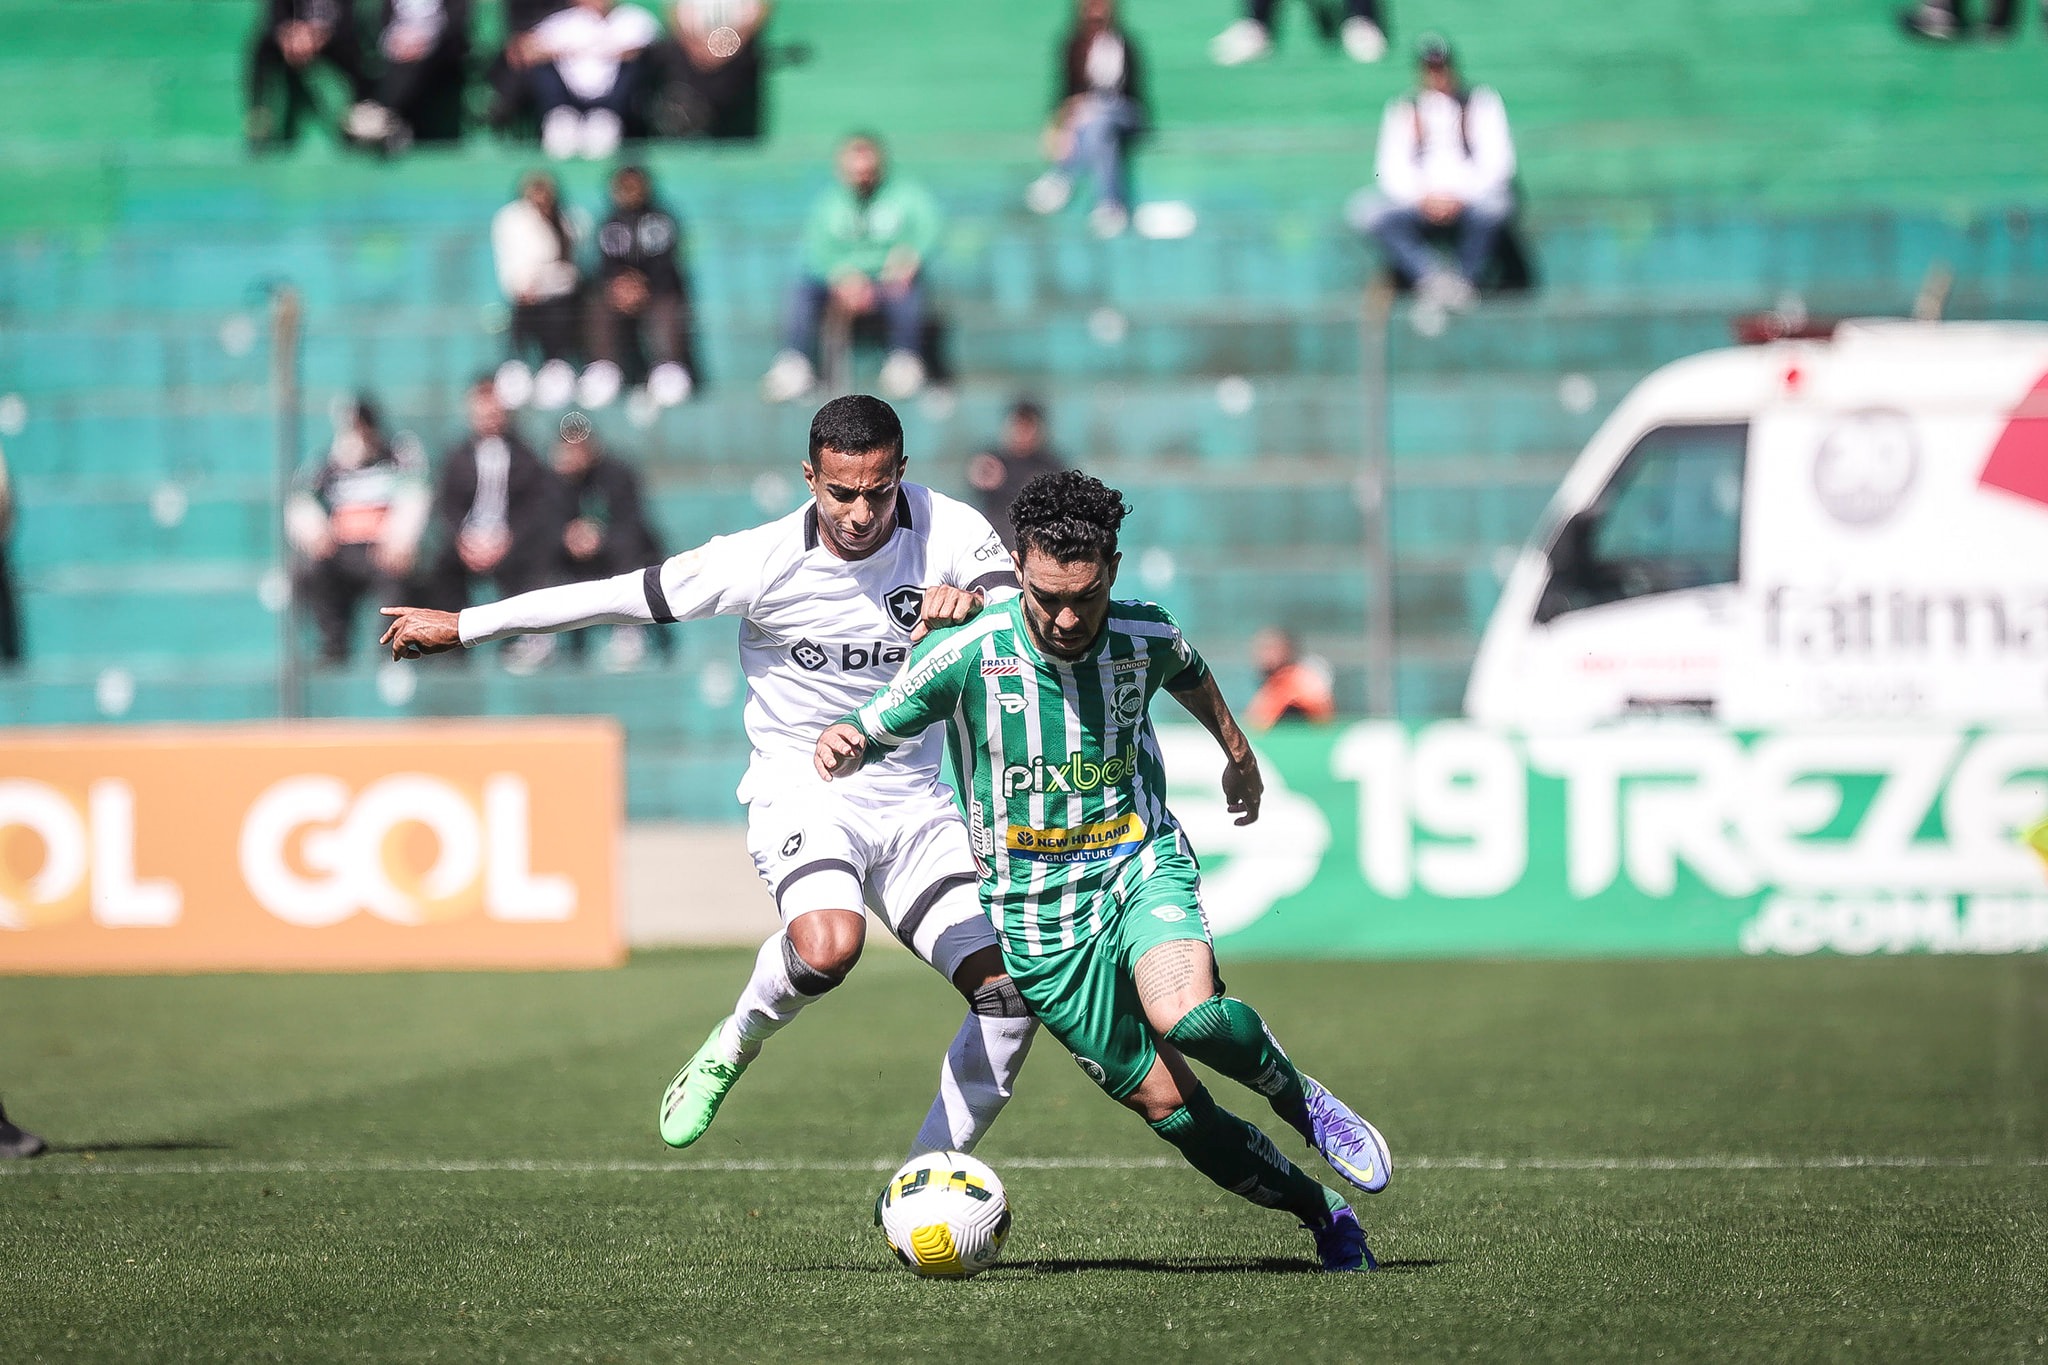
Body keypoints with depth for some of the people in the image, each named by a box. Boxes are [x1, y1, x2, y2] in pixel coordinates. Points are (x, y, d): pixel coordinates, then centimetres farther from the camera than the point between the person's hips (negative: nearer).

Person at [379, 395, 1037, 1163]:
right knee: (828, 946, -36)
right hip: (803, 792, -4)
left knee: (1011, 996, -11)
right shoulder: (763, 562, -15)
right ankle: (734, 1046, -2)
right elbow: (619, 598, -7)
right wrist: (462, 628, 0)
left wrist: (974, 601, -35)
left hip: (912, 803, 4)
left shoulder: (948, 531, -8)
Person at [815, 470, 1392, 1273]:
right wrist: (837, 747, -32)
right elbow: (866, 738, -7)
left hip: (1140, 866, 0)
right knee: (1166, 1104, -2)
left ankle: (1299, 1099, -3)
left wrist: (1238, 755, 36)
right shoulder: (969, 652, -15)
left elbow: (1191, 679, 19)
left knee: (1187, 1015, -33)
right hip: (1039, 915, 0)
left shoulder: (1147, 639, -7)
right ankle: (1324, 1214, 16)